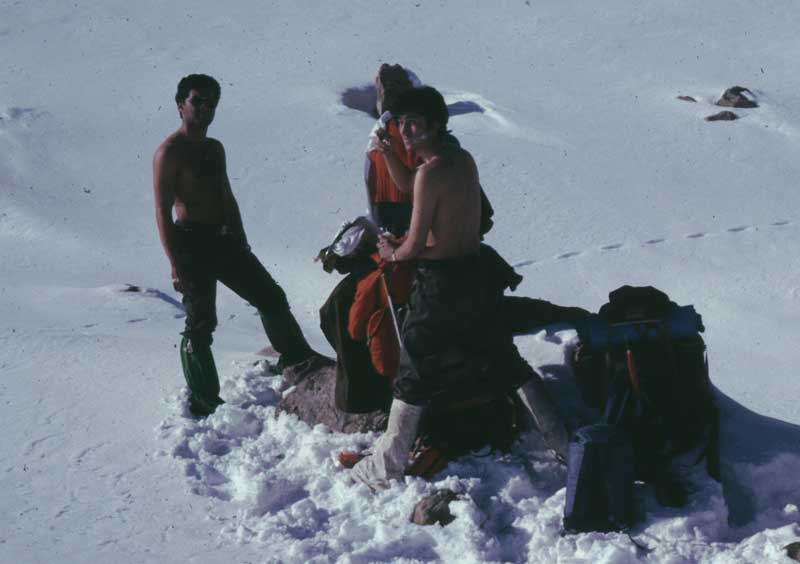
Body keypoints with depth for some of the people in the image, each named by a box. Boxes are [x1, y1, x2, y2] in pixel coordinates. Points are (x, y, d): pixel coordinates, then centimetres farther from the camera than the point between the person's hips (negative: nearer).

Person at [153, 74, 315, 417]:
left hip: (223, 240, 8)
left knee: (271, 297, 14)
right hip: (192, 243, -8)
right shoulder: (169, 153, -11)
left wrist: (241, 244, 18)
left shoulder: (215, 149, 14)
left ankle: (296, 357, 32)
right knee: (200, 325, -3)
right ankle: (203, 402, 8)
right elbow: (163, 211, -15)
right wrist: (177, 265, -20)